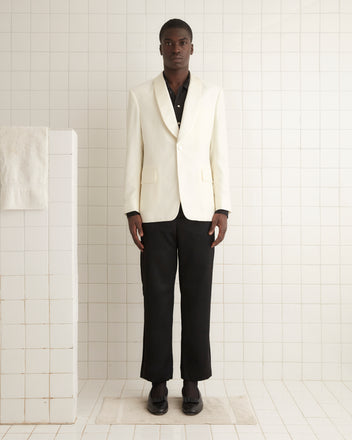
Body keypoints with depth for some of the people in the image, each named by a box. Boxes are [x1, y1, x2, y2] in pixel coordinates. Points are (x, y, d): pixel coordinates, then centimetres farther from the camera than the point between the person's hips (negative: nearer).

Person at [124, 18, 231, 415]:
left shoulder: (212, 95, 9)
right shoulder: (140, 96, 7)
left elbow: (220, 155, 5)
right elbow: (133, 157, 4)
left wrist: (222, 208, -2)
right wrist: (132, 210, -3)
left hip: (198, 212, 1)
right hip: (156, 212, 0)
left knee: (197, 299, 5)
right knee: (157, 298, 5)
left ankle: (192, 382, 18)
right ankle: (158, 382, 18)